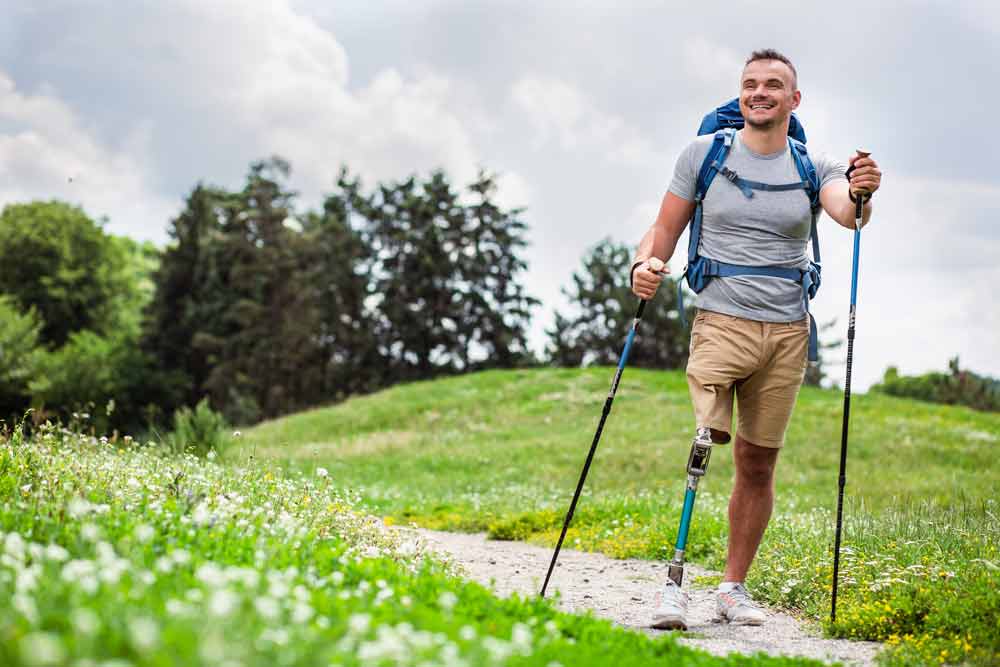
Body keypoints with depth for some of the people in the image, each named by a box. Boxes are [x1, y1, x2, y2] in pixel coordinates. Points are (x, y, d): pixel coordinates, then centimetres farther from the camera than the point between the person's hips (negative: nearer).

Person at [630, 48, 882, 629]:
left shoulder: (814, 167, 6)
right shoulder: (705, 153, 6)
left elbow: (846, 212, -13)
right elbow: (666, 228, 9)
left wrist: (861, 195, -37)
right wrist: (645, 264, -12)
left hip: (788, 332, 2)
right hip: (721, 320, -2)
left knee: (758, 462, 6)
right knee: (703, 443, -20)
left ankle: (735, 587, 19)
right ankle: (675, 582, -15)